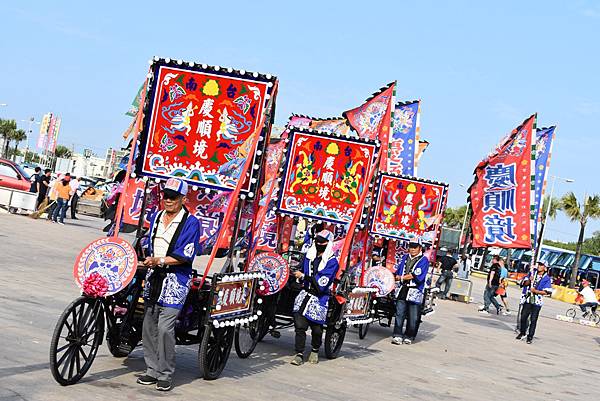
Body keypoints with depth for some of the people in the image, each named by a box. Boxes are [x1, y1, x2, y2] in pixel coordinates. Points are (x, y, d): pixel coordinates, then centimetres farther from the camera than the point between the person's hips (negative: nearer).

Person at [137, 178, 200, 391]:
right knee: (148, 326, 7)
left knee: (165, 327, -12)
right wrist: (148, 260, 9)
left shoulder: (190, 222, -9)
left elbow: (185, 256, -14)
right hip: (154, 277, 7)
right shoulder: (156, 217, 13)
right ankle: (152, 370, 18)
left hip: (175, 280, -7)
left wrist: (160, 261, -21)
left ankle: (166, 375, -1)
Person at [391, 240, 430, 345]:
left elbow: (417, 276, -12)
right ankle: (397, 336, -2)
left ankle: (409, 336, 13)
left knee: (413, 317, 1)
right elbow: (398, 272, 20)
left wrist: (401, 277, -6)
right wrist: (397, 278, -2)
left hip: (415, 292, -4)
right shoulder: (404, 257, 17)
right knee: (399, 313, -2)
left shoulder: (424, 260, -2)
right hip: (402, 290, 4)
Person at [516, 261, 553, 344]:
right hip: (527, 299, 3)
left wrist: (536, 291, -16)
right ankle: (522, 332, 23)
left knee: (533, 320, -3)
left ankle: (530, 336, 4)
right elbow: (523, 283, 4)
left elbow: (547, 292, -7)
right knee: (523, 317, 4)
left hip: (537, 302, -3)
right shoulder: (532, 273, 8)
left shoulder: (546, 278, -2)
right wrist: (529, 281, -16)